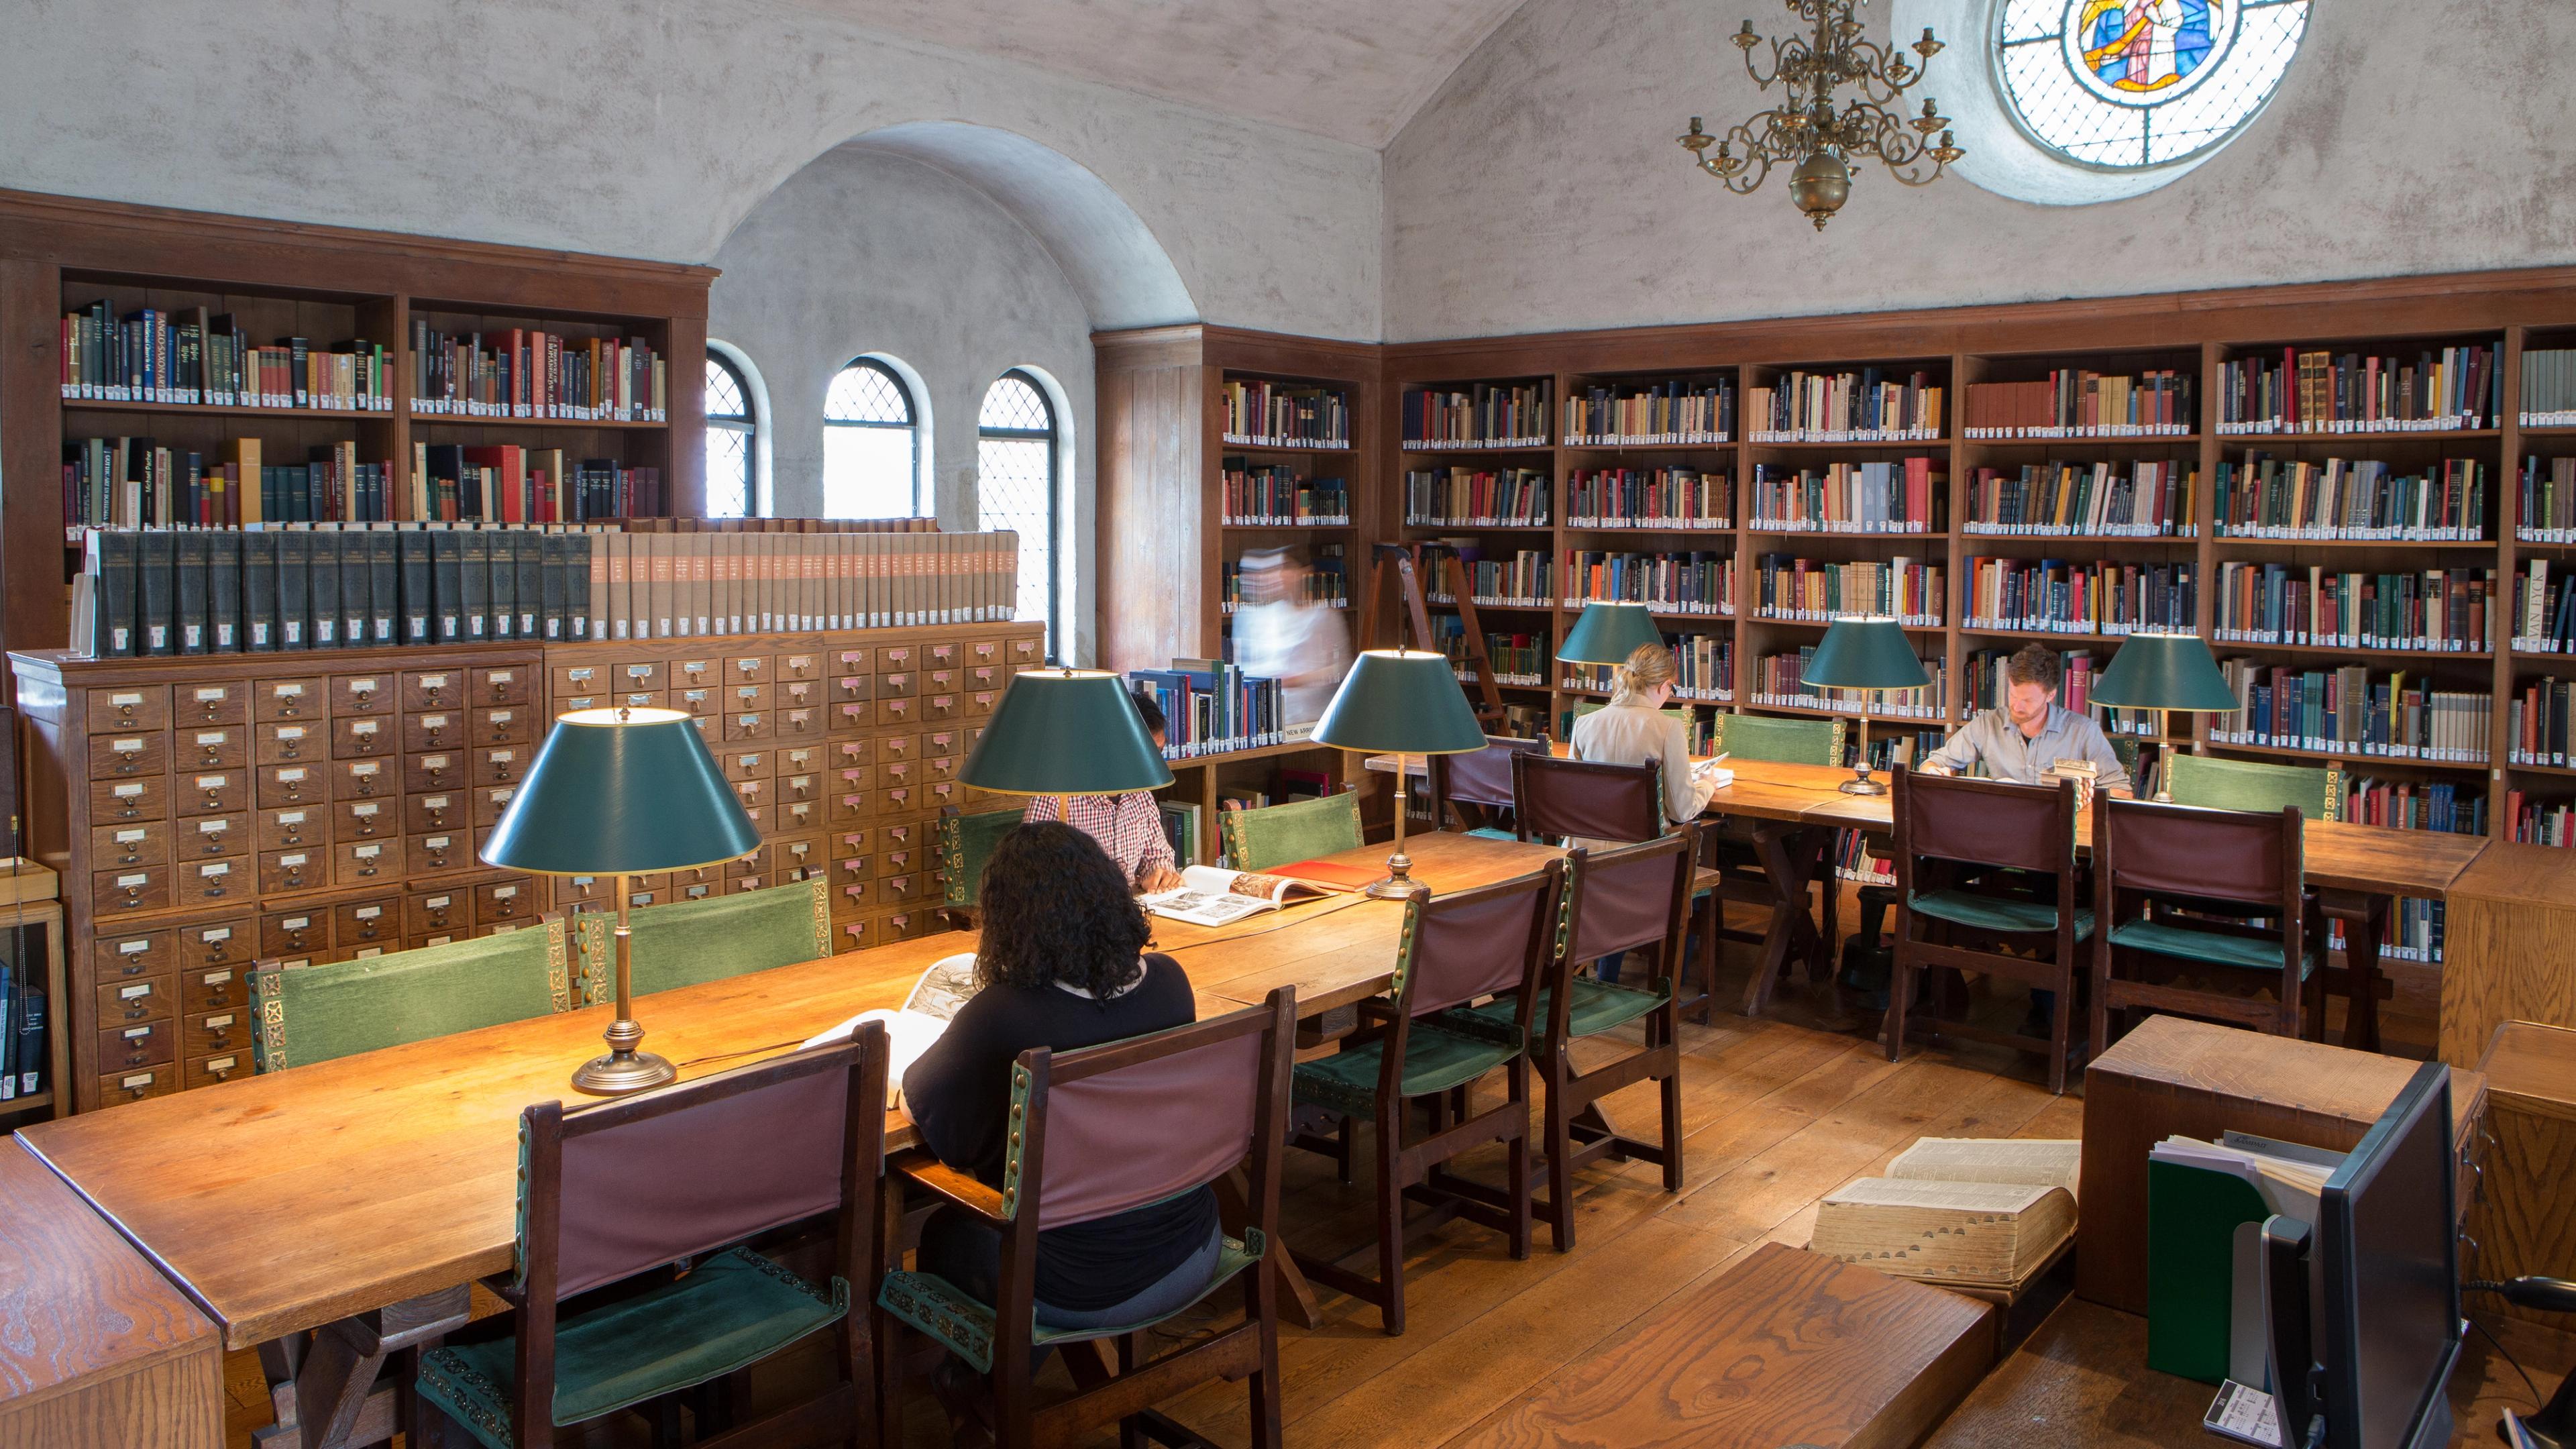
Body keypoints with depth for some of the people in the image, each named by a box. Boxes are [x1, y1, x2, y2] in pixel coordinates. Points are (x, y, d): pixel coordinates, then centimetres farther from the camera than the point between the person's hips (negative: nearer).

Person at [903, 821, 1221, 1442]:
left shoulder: (1000, 1017, -27)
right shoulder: (1168, 981, -10)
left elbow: (922, 1108, -11)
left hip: (1084, 1292, -5)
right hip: (1191, 1257, 5)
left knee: (945, 1235, 25)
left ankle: (983, 1391, 48)